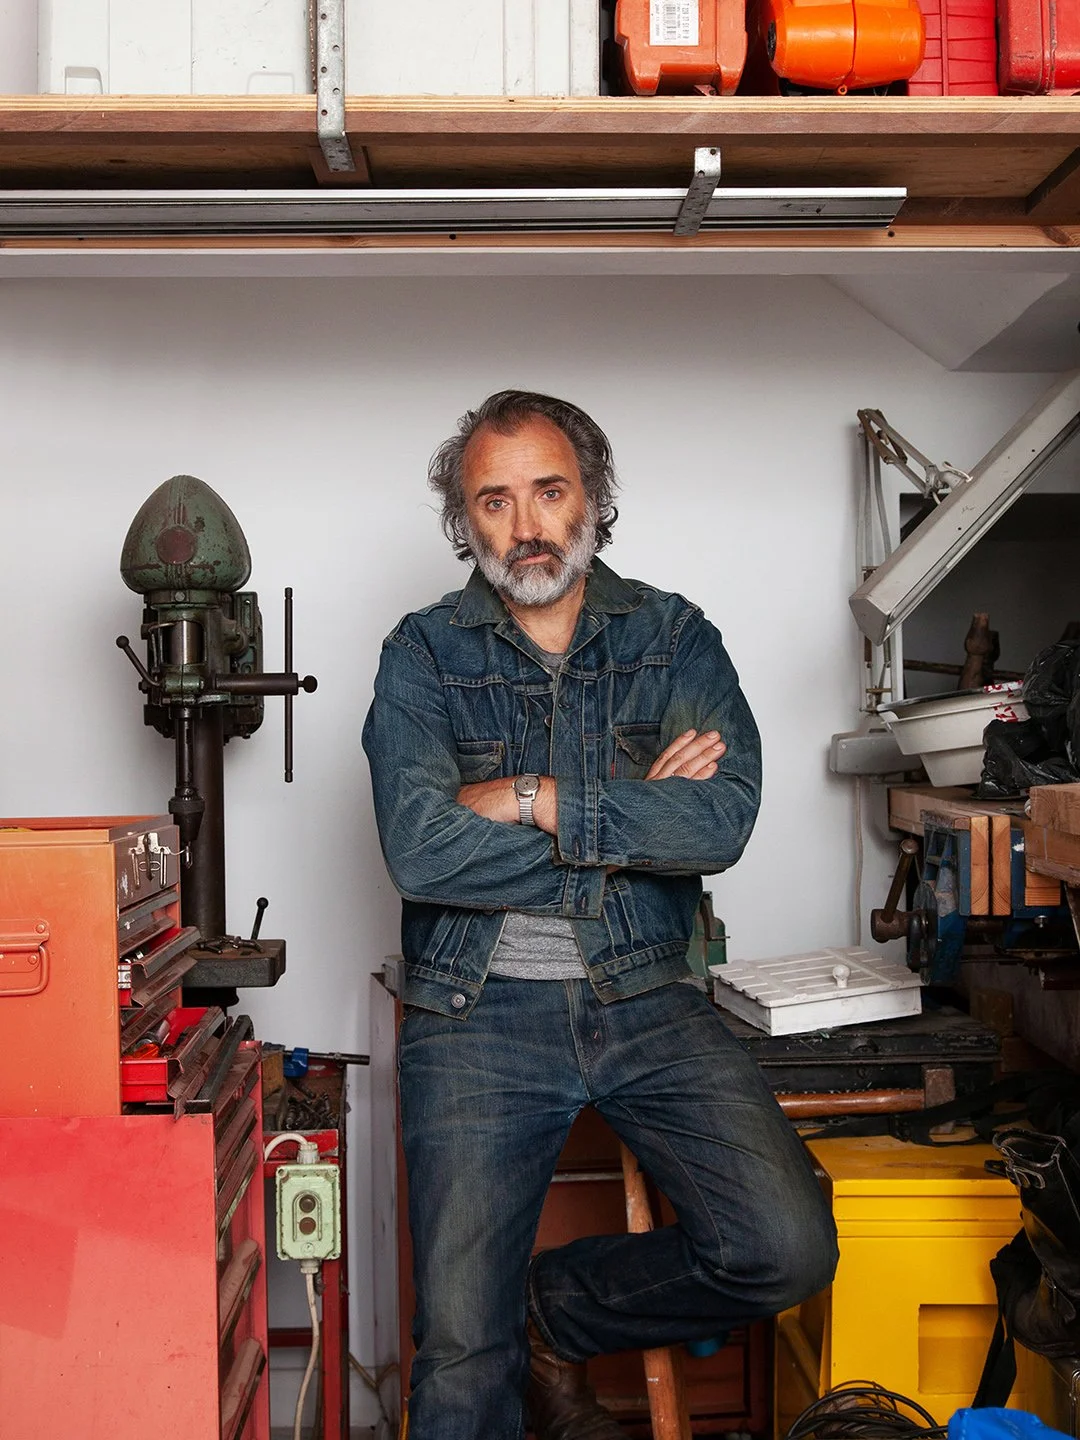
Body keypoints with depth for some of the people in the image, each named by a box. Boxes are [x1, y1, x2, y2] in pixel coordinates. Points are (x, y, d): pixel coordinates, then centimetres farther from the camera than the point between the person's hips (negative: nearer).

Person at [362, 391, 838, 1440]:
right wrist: (635, 822, -10)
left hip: (644, 1001, 2)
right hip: (477, 1013, -1)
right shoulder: (423, 655, 3)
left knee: (787, 1250, -13)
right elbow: (420, 849, -13)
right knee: (463, 1346, -8)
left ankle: (556, 1313, 13)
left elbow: (723, 820, -11)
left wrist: (532, 799, -13)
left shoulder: (676, 639, 6)